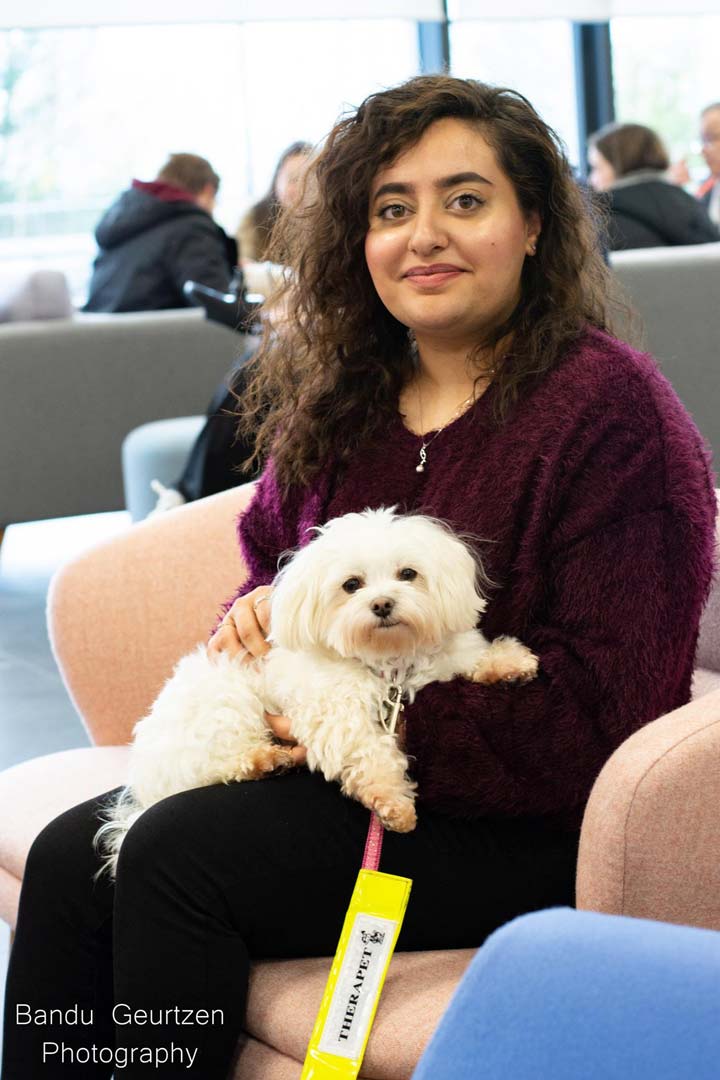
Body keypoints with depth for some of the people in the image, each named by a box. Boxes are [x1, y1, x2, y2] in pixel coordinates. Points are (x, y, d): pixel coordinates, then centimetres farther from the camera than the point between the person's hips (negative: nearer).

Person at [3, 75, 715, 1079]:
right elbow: (273, 557, 23)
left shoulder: (610, 405, -14)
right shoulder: (343, 395, 9)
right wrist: (254, 612, -3)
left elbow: (604, 709, -17)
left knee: (177, 855, -23)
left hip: (526, 830, -7)